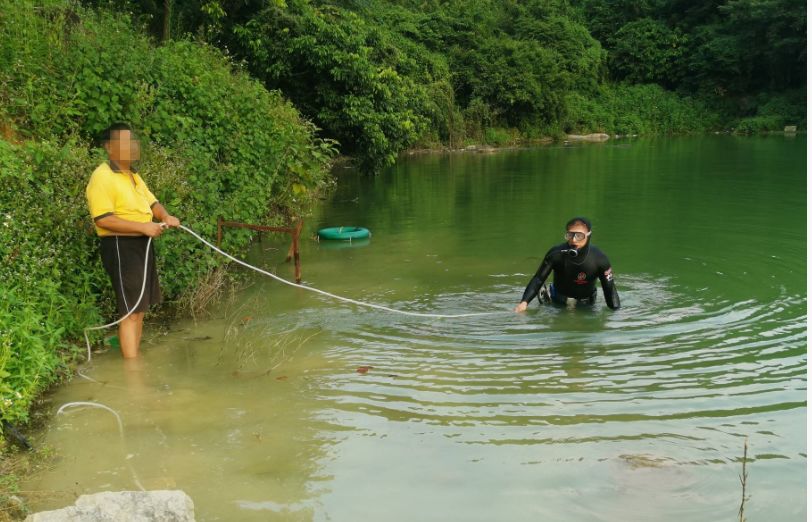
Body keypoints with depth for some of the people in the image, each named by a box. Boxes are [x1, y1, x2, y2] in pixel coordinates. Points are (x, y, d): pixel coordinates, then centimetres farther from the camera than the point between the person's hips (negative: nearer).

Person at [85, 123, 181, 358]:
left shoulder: (133, 175, 14)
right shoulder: (102, 177, -15)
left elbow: (152, 202, 18)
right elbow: (103, 219, -23)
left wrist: (165, 216, -4)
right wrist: (143, 227, -25)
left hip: (141, 244, 9)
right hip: (121, 247, -9)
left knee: (141, 306, 14)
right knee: (131, 309, -10)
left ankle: (135, 356, 25)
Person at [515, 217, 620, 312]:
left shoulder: (599, 259, -21)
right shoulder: (556, 254, -22)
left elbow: (609, 287, -14)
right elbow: (538, 279, -19)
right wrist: (524, 302, -30)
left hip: (586, 305, 1)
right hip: (557, 303, -1)